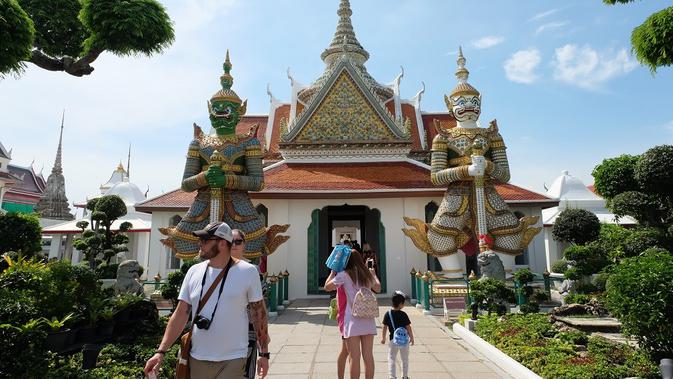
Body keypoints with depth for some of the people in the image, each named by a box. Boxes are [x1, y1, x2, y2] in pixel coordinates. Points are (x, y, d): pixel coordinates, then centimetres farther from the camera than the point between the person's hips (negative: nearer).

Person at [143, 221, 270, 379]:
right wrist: (161, 352, -2)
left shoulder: (247, 271, -9)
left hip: (232, 361, -3)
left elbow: (259, 312, -4)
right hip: (197, 360, 4)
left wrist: (264, 354, -2)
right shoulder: (194, 272, 1)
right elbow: (180, 314, 4)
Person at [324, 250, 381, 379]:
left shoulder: (344, 275, -6)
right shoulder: (368, 274, 9)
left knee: (354, 357, 1)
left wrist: (333, 271, 16)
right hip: (368, 319, 4)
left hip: (353, 319, -4)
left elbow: (327, 287, 4)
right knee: (368, 356, 9)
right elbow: (378, 288, 28)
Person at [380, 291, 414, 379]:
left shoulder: (387, 314, -7)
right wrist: (411, 338, 4)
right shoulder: (403, 314, -13)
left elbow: (384, 327, -3)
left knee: (391, 359, 9)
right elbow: (408, 328, -9)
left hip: (393, 340, 0)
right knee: (405, 359, 18)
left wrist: (383, 338, 9)